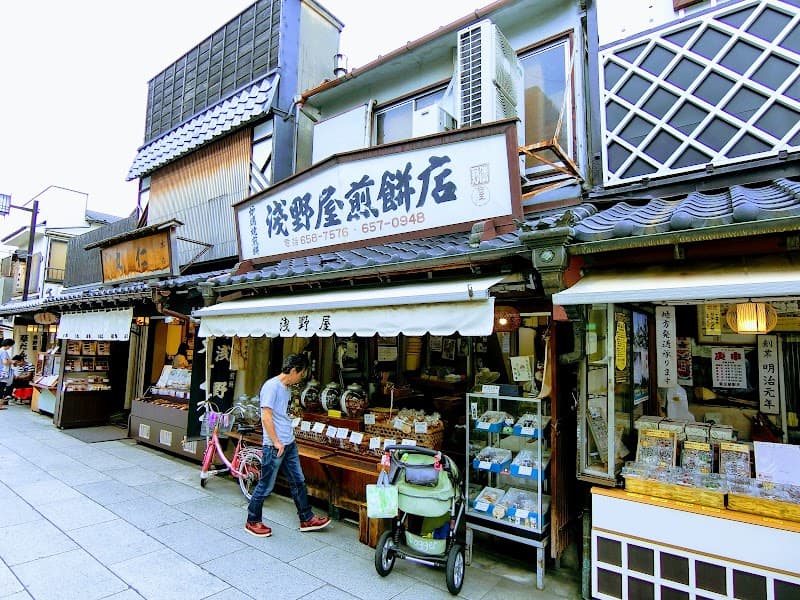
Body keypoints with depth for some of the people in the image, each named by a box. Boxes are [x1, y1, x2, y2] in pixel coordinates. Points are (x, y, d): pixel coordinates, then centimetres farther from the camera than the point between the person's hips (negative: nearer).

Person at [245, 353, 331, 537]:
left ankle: (307, 519, 25)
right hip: (275, 446, -9)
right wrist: (276, 442, -18)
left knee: (298, 482, 15)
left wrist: (288, 439, 17)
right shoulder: (271, 386, -18)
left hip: (289, 444, 9)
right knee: (266, 486, 5)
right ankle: (252, 522, 24)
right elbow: (266, 417, -21)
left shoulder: (286, 388, 11)